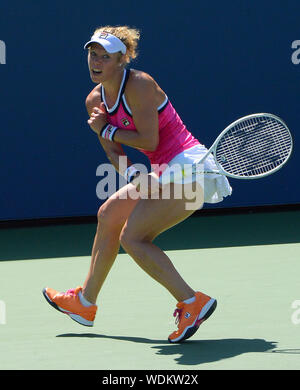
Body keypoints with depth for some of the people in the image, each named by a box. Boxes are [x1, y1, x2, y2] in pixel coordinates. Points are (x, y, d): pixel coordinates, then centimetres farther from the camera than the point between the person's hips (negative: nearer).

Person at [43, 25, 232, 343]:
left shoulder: (139, 84, -18)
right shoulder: (95, 100, 7)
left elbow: (149, 140, -22)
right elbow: (113, 153, 6)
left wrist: (106, 129, -9)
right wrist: (133, 175, -14)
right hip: (164, 173, 9)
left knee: (132, 239, -14)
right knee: (109, 214, 20)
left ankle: (192, 303, -16)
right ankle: (84, 304, 34)